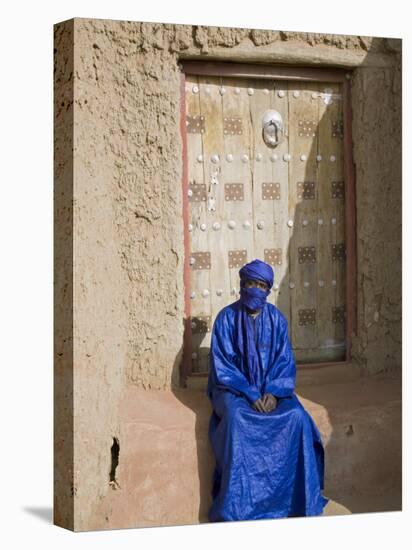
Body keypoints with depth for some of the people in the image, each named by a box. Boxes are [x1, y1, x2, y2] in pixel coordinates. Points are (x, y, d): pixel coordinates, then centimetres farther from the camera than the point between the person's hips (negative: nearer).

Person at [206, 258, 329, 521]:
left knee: (297, 416, -28)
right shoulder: (227, 318, -5)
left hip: (271, 388, 3)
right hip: (234, 388, -2)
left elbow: (284, 361, 2)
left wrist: (273, 392, -16)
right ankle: (236, 507, -33)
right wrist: (251, 394, -19)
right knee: (236, 418, -36)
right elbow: (222, 365, -9)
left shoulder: (276, 318, 4)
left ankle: (302, 500, -19)